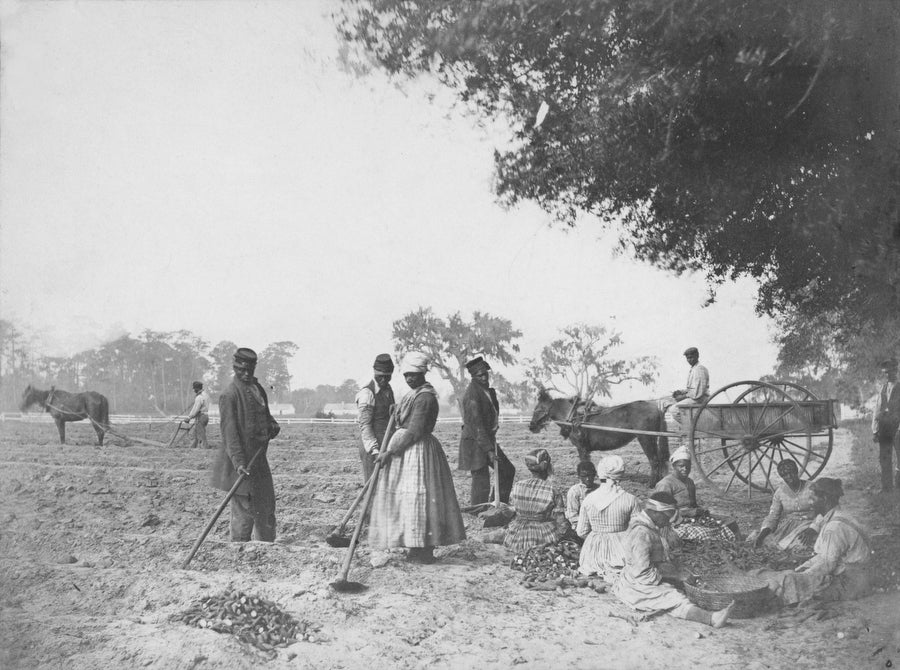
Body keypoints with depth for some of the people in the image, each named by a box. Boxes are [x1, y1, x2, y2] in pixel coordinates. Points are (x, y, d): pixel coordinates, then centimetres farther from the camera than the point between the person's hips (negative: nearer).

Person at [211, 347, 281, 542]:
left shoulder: (257, 388, 12)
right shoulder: (229, 394, -14)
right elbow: (230, 431, -20)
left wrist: (272, 425, 3)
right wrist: (239, 462, -26)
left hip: (258, 458, 9)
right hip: (241, 465, -9)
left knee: (266, 506, 18)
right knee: (244, 510, -3)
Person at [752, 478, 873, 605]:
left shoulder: (835, 527, -22)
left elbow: (826, 564, -22)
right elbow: (824, 556, 16)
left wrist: (800, 577, -13)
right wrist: (803, 567, 6)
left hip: (847, 586, -10)